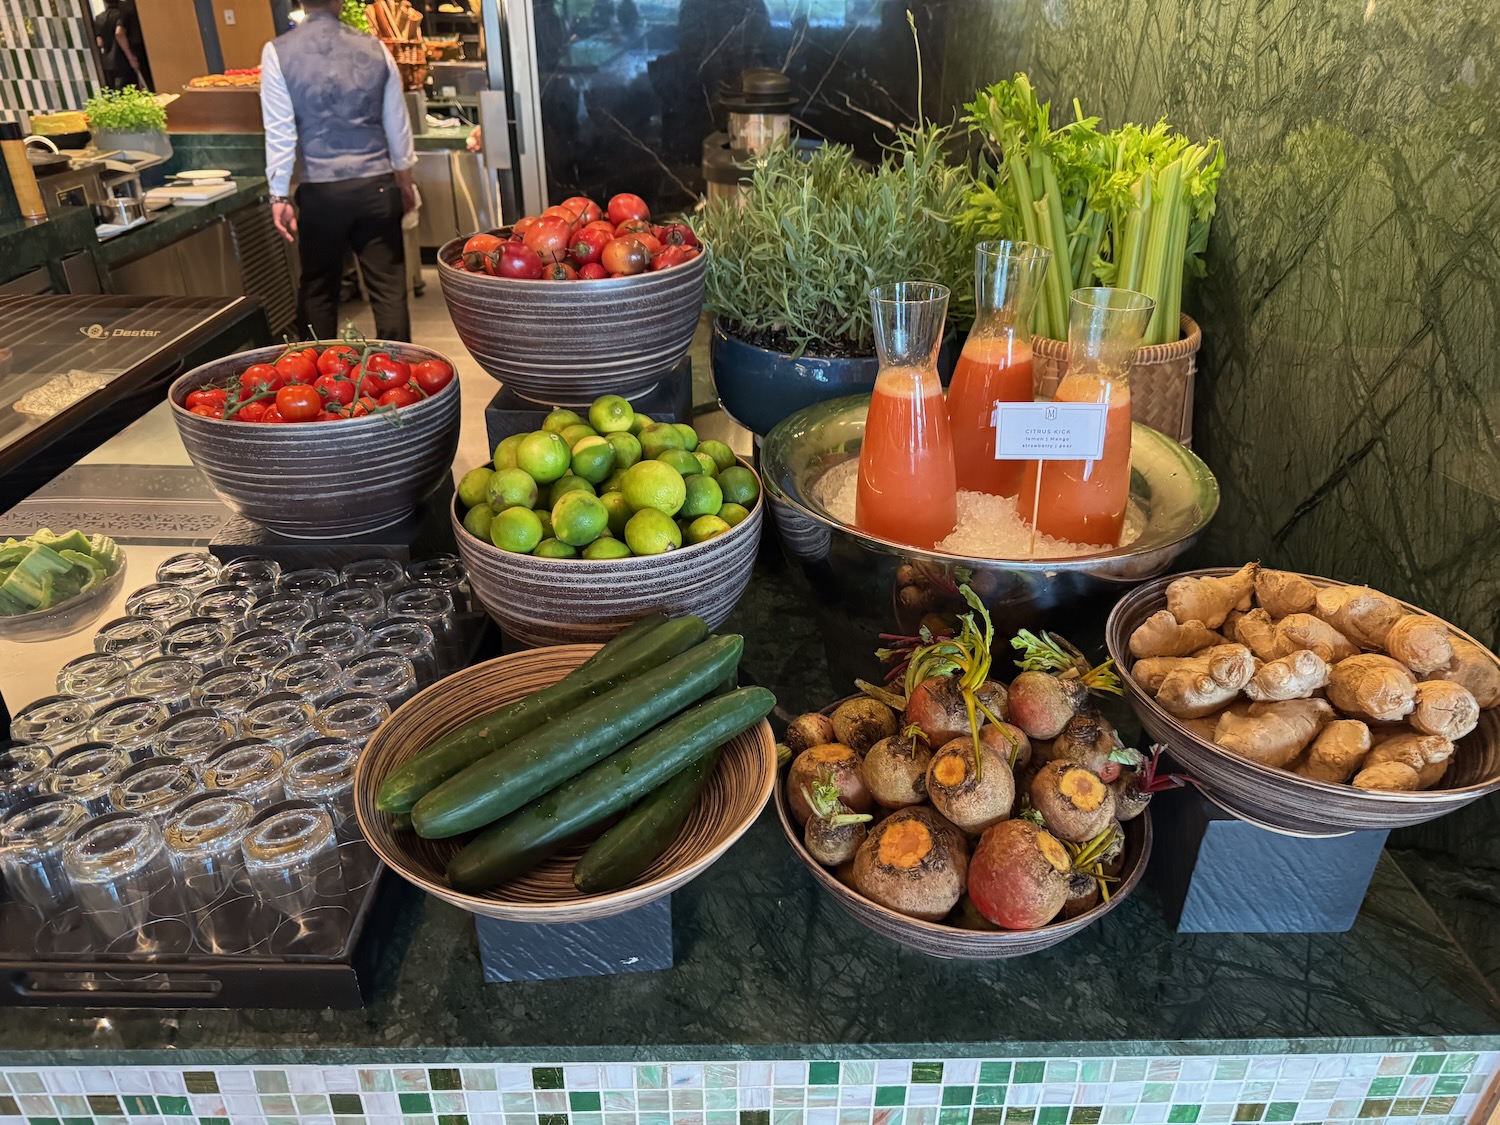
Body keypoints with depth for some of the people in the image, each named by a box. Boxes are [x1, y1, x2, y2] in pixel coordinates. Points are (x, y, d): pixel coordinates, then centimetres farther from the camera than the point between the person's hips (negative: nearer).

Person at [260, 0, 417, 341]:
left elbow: (280, 130, -5)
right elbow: (397, 123, 9)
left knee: (318, 288, 14)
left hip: (320, 191, 0)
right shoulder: (374, 48, 3)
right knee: (388, 286, 3)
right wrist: (404, 179, 21)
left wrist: (279, 194, 0)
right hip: (376, 185, 1)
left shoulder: (277, 52, -3)